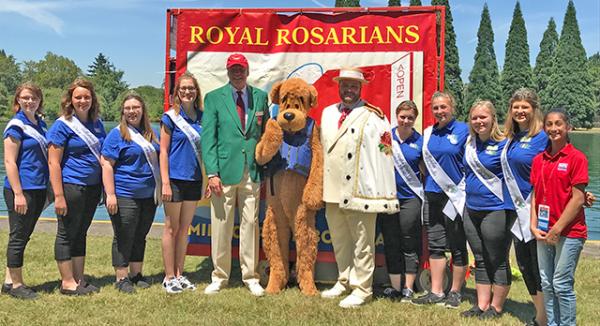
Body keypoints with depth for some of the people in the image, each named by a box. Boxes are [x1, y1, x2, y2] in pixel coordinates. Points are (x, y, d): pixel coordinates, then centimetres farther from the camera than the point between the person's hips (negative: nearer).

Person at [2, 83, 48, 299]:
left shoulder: (40, 124, 12)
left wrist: (48, 188, 16)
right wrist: (18, 194, -18)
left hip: (38, 189, 8)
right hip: (22, 189, -8)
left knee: (23, 236, 13)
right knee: (18, 237, 1)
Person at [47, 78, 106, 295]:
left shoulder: (97, 123, 10)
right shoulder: (62, 125, -8)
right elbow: (53, 162, -12)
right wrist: (58, 196, -18)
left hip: (93, 187, 6)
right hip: (71, 186, -6)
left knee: (81, 233, 15)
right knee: (67, 234, 3)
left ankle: (79, 279, 23)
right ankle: (67, 283, 12)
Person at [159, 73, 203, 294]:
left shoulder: (201, 117, 8)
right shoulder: (170, 117, -4)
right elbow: (163, 151, -6)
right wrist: (165, 182, -12)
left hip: (194, 179, 5)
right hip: (175, 178, -5)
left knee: (185, 228, 11)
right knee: (171, 228, 3)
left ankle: (179, 274, 19)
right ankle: (169, 277, 10)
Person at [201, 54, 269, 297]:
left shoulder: (260, 97, 11)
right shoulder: (214, 98, 4)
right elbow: (207, 138, -1)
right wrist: (212, 173, -10)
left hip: (252, 172, 2)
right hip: (224, 171, -2)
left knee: (250, 224, 5)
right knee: (221, 226, 3)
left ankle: (251, 277, 16)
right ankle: (219, 277, 16)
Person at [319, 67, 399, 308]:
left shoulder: (373, 117, -6)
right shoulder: (328, 114, 13)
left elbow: (383, 154, -10)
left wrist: (384, 194, -15)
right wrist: (320, 186, 13)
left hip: (361, 192, -6)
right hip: (332, 190, 6)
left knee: (362, 243, 3)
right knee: (339, 240, 18)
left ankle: (361, 289, 15)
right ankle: (344, 281, 33)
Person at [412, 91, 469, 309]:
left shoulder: (463, 130, -4)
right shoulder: (428, 133, 10)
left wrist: (469, 191, -8)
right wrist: (426, 184, 13)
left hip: (455, 195, -5)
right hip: (432, 195, 5)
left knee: (457, 247, 4)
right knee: (435, 246, 7)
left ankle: (455, 292, 16)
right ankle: (436, 292, 14)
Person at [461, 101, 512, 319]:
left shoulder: (503, 143, -11)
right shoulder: (469, 143, 8)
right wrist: (465, 191, 21)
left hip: (496, 210, -7)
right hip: (471, 209, 7)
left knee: (498, 261, 5)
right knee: (480, 260, 14)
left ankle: (496, 307, 16)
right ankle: (482, 305, 23)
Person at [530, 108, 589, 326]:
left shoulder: (576, 158, -9)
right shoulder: (539, 160, 8)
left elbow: (578, 199, -12)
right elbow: (535, 194, 10)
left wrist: (557, 229, -14)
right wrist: (534, 226, -1)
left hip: (569, 232, -6)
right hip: (544, 232, 6)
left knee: (561, 285, -2)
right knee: (546, 284, 11)